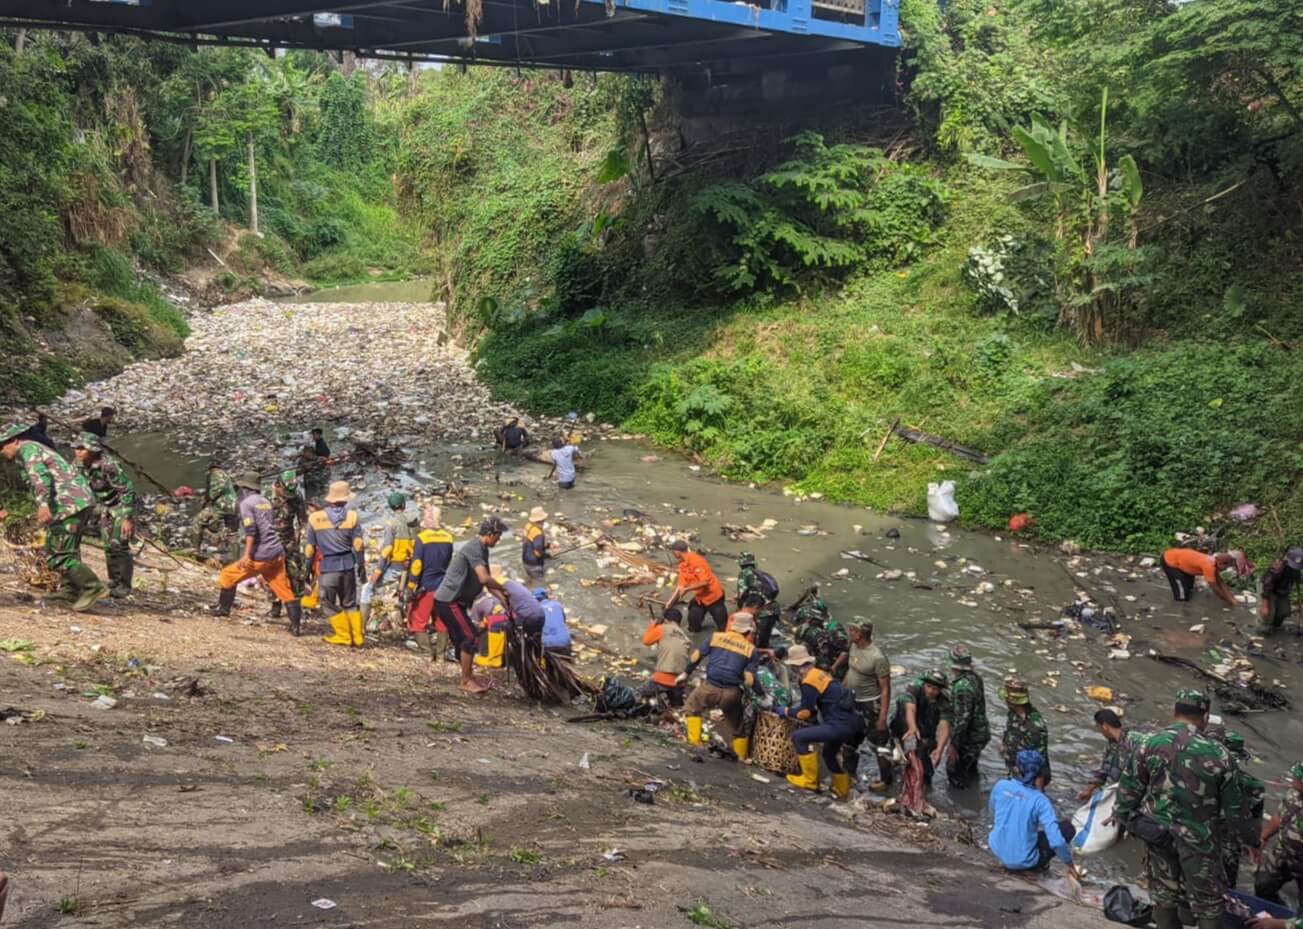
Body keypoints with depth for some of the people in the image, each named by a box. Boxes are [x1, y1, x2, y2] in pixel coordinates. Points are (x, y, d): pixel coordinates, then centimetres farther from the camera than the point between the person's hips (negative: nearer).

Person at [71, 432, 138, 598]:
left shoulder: (109, 465, -32)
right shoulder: (80, 465, -8)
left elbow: (128, 490, -29)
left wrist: (128, 518, -29)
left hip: (122, 505, -8)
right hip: (105, 506, 8)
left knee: (119, 545, -12)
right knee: (109, 546, 9)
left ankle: (124, 586, -5)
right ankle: (114, 582, 20)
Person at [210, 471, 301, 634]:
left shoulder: (246, 503, -4)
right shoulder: (266, 502, 17)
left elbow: (251, 529, -17)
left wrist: (247, 554, -21)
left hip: (260, 556, -7)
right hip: (277, 553, 7)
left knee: (228, 576, 14)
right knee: (285, 591, 4)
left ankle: (223, 608, 23)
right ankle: (295, 625, 1)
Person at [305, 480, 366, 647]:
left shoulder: (315, 518, -1)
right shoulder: (352, 516, -2)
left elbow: (309, 547, 3)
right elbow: (358, 545, -2)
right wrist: (361, 566, 6)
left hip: (328, 566, -2)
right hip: (348, 564, 2)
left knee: (330, 602, 10)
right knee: (350, 603, 15)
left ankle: (343, 635, 9)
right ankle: (357, 637, 13)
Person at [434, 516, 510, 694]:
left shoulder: (481, 550, 13)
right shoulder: (474, 548, -19)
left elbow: (487, 582, 17)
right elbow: (484, 578, -31)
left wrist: (505, 600, 8)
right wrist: (505, 589, -17)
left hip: (453, 601, 10)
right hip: (448, 601, -10)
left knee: (461, 640, 15)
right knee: (469, 637, -10)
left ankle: (469, 677, 23)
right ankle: (466, 681, -2)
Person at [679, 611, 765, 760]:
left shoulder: (716, 637, 6)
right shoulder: (751, 650, 2)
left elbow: (697, 655, 7)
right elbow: (749, 679, -3)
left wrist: (686, 673, 19)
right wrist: (762, 693, 9)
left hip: (710, 687, 0)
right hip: (731, 694, 0)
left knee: (693, 707, 26)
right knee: (734, 720, 23)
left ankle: (694, 741, 18)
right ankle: (741, 755, 26)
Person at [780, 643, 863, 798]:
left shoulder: (809, 682, -13)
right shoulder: (820, 674, 15)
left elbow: (805, 712, -9)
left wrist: (787, 711, 5)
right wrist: (795, 709, 17)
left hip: (840, 726, -10)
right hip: (850, 723, 10)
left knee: (798, 737, -8)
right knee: (829, 753, 31)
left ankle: (810, 780, 1)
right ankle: (841, 790, 45)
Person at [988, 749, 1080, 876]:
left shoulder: (1000, 786, -7)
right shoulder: (1040, 800, -18)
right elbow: (1056, 841, -22)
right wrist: (1069, 864, -8)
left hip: (997, 850, 4)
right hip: (1023, 861, -4)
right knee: (1067, 827, 7)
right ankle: (1036, 864, 7)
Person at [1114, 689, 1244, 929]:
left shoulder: (1150, 744, -7)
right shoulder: (1218, 755, -12)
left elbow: (1129, 789, 0)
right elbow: (1231, 805, -4)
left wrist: (1123, 815, 16)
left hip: (1157, 830, 3)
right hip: (1196, 836, -3)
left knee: (1163, 892, 17)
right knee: (1206, 899, 11)